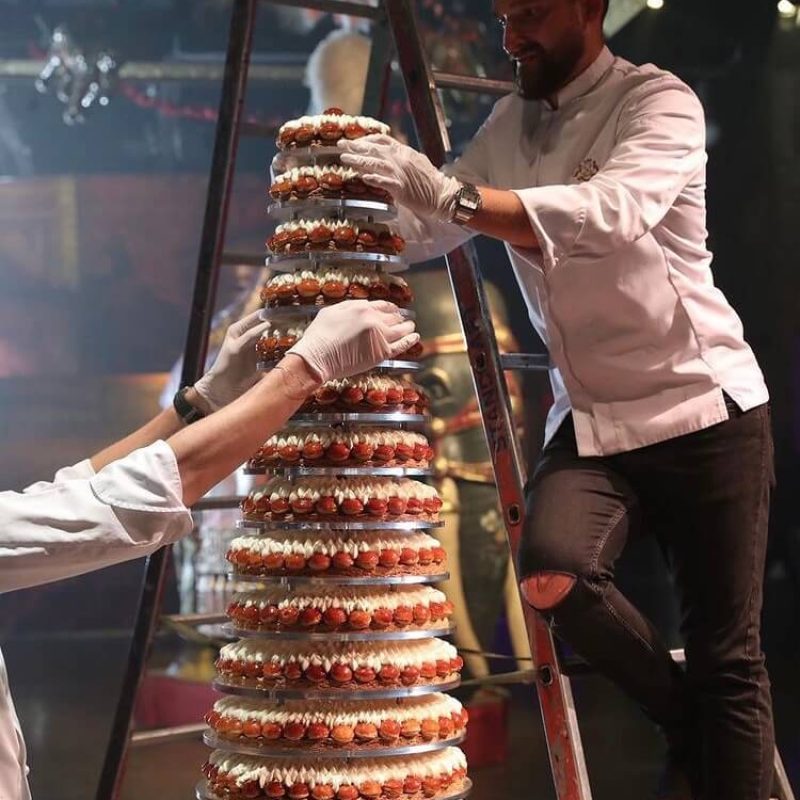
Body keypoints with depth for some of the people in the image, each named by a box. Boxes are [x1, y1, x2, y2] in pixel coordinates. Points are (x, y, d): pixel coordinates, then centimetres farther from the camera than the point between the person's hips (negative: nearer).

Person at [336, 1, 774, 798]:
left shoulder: (658, 101, -12)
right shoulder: (507, 126, 7)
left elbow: (611, 213, -31)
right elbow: (426, 230, 7)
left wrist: (455, 197, -40)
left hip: (703, 406, -4)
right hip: (590, 419, 4)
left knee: (727, 657, -1)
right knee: (551, 571, -23)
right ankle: (684, 724, 4)